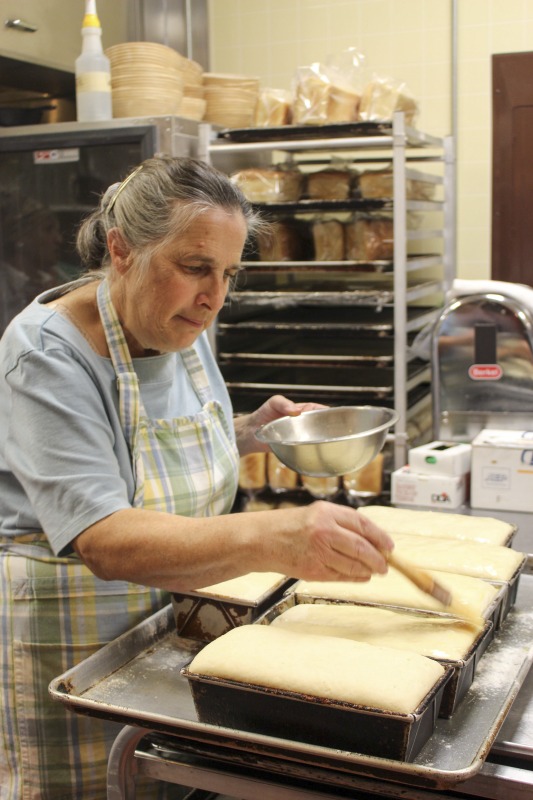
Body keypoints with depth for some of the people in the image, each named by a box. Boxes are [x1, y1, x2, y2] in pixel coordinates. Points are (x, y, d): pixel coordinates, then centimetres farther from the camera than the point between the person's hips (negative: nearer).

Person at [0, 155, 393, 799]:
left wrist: (254, 430, -1)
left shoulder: (182, 329, -1)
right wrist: (271, 539, -49)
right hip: (67, 645, -6)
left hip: (173, 605, 7)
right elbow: (106, 541, -36)